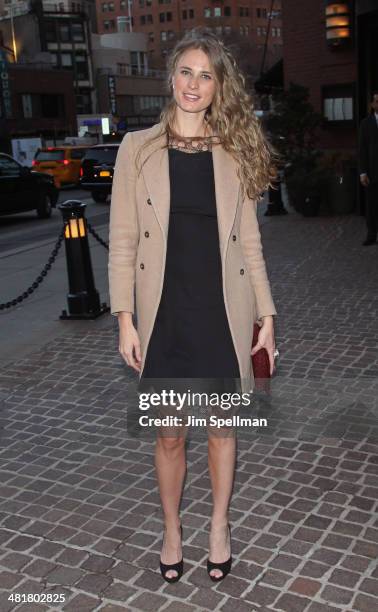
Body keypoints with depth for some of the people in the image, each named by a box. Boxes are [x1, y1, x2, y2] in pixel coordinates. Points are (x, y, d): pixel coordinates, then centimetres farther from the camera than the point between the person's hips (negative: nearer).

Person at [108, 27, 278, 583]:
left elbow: (249, 242, 5)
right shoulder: (138, 148, 0)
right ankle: (172, 529, 35)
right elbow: (123, 239, -1)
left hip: (224, 312, 1)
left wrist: (266, 314, 2)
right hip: (165, 314, 0)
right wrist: (125, 319, -7)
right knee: (168, 435, 11)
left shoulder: (234, 153, 3)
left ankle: (220, 526, 36)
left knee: (222, 427, 13)